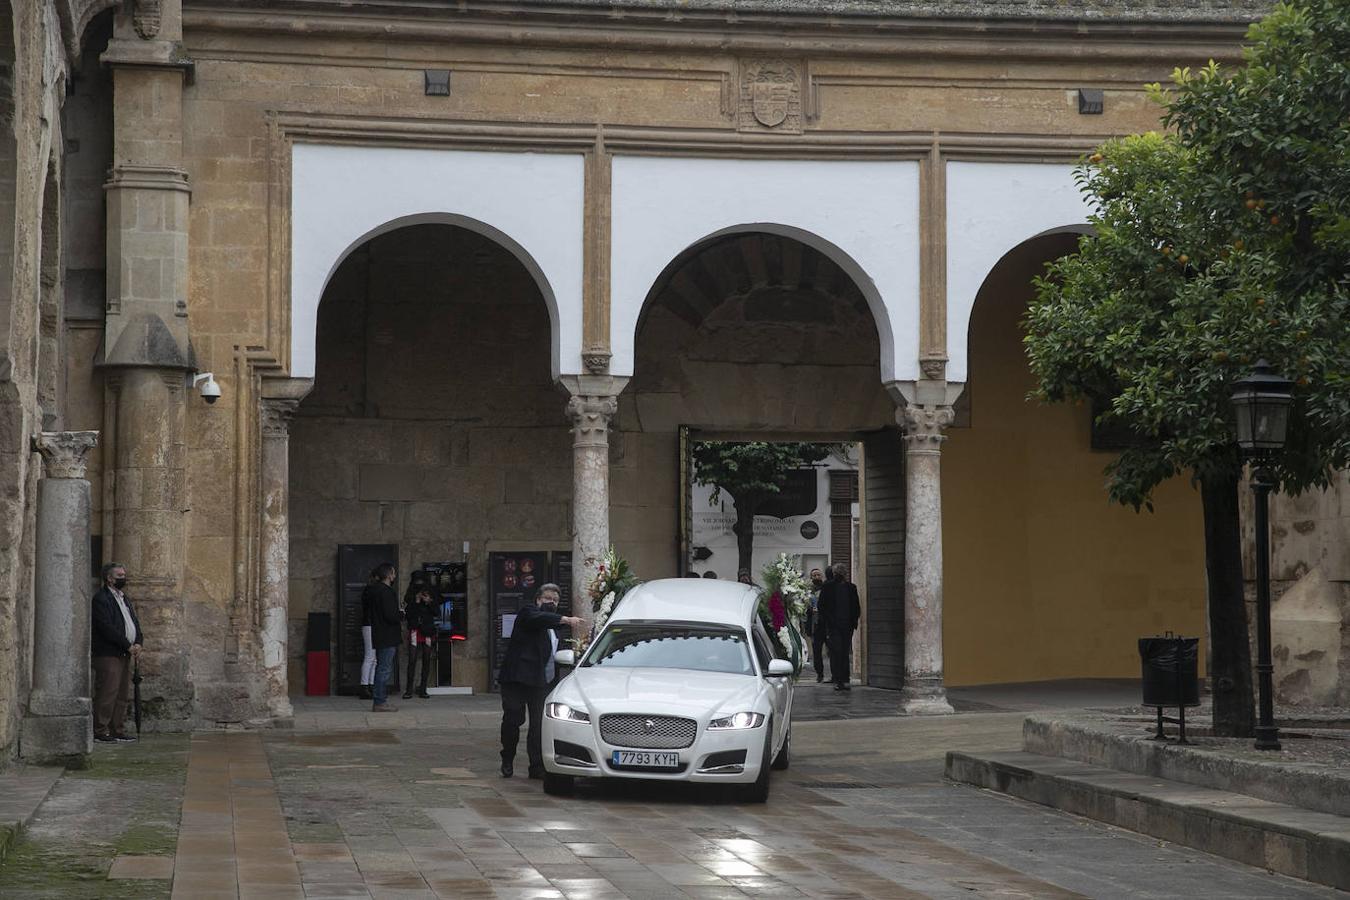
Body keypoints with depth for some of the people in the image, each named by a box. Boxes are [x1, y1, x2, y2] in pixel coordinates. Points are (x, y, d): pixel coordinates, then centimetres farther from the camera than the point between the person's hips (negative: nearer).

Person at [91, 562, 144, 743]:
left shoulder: (123, 598, 21)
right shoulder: (101, 599, -8)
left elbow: (134, 622, 20)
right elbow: (107, 628, -16)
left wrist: (138, 643, 1)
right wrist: (128, 646, -14)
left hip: (126, 654, 9)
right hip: (108, 654, -9)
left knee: (123, 694, 8)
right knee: (107, 693, -10)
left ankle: (116, 730, 13)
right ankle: (100, 732, -7)